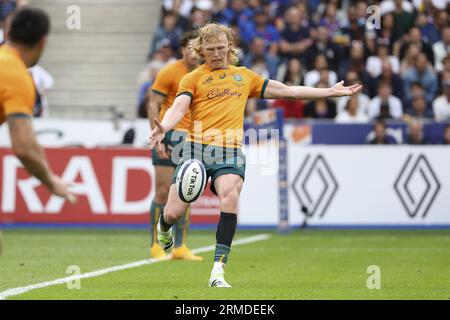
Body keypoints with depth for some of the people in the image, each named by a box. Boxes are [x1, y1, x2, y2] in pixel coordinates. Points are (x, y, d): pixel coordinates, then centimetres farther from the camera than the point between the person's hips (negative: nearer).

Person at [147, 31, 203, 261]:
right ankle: (156, 246, 1)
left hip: (191, 138, 6)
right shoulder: (169, 72, -6)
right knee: (164, 191, -6)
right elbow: (153, 106, -8)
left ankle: (180, 247, 9)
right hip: (169, 135, -6)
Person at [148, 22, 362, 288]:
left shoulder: (244, 76, 23)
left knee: (230, 196, -29)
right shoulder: (193, 78, 13)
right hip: (197, 146, -1)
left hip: (231, 150, 1)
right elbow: (179, 107, -4)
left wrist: (332, 91, 26)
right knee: (173, 213, -8)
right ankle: (164, 230, 34)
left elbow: (287, 91, 27)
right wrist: (164, 127, -27)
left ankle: (218, 272, -27)